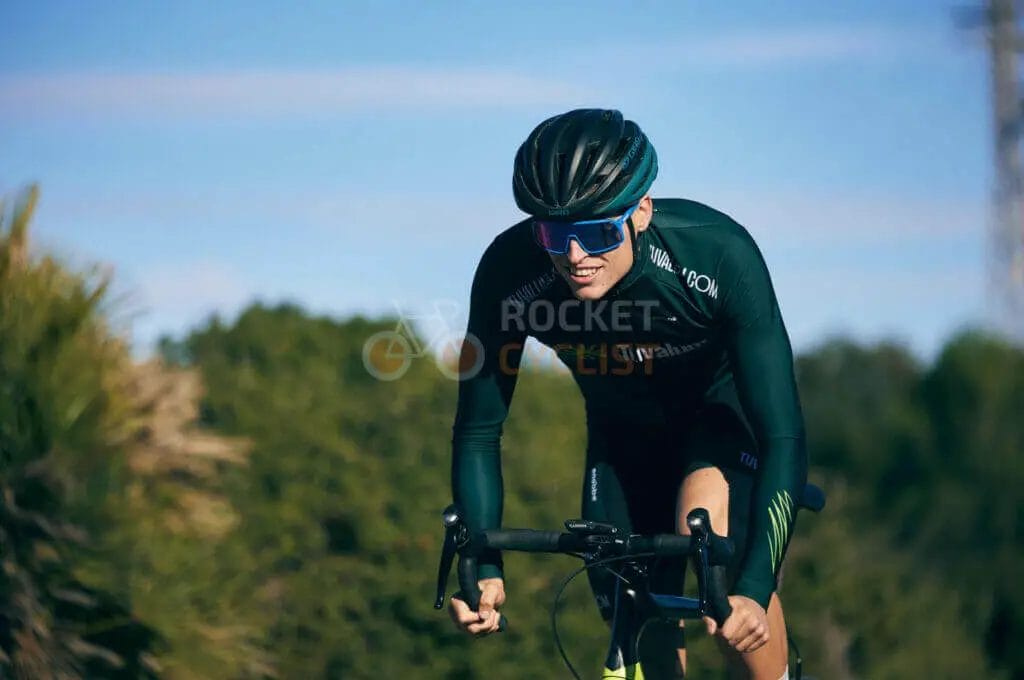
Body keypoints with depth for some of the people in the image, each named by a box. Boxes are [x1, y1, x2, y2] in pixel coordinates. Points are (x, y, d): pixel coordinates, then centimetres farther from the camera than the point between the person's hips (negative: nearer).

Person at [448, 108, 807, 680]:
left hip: (725, 412, -3)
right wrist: (481, 568, -31)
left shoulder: (719, 253, -37)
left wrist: (754, 590, -47)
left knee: (706, 519, -33)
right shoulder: (510, 273, -30)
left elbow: (783, 436, -37)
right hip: (624, 433, 3)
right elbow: (479, 430, -17)